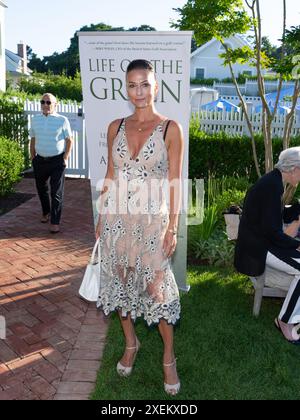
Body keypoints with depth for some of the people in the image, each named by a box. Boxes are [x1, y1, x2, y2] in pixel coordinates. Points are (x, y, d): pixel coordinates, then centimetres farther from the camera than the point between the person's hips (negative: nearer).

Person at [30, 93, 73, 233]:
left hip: (57, 161, -4)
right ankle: (46, 212, 40)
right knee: (41, 189, 17)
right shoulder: (35, 120, 6)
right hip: (40, 160, 5)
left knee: (56, 192, -2)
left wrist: (65, 157, -8)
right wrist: (32, 158, 9)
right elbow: (33, 140, 13)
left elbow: (69, 140, -2)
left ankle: (55, 222, 4)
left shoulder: (62, 120, -5)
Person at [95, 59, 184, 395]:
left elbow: (174, 183, -6)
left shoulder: (170, 129, -5)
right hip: (117, 217, 4)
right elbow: (110, 176, 10)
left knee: (157, 285, 2)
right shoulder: (115, 127, 5)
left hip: (152, 219, -3)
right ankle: (130, 342, 37)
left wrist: (173, 228, -8)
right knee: (120, 280, 13)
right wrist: (101, 217, 9)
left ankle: (169, 357, 23)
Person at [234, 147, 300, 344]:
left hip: (263, 240, 10)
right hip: (258, 246, -10)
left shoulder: (274, 181, 10)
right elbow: (271, 230, -23)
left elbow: (283, 214, 16)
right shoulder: (273, 186, -21)